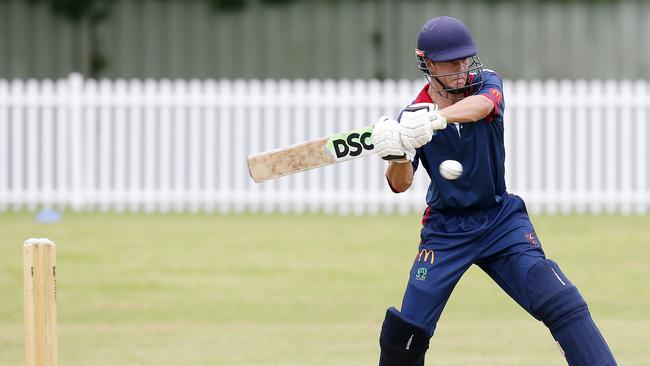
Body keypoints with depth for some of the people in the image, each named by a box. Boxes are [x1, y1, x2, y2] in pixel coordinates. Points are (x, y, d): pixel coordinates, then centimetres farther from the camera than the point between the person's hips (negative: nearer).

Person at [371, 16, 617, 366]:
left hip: (502, 219, 0)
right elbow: (400, 185, -16)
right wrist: (396, 156, -40)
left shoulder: (486, 83, -8)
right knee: (406, 332, -5)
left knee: (560, 303, -17)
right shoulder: (412, 116, -8)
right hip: (445, 229, 0)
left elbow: (481, 105, -34)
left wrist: (436, 118, -55)